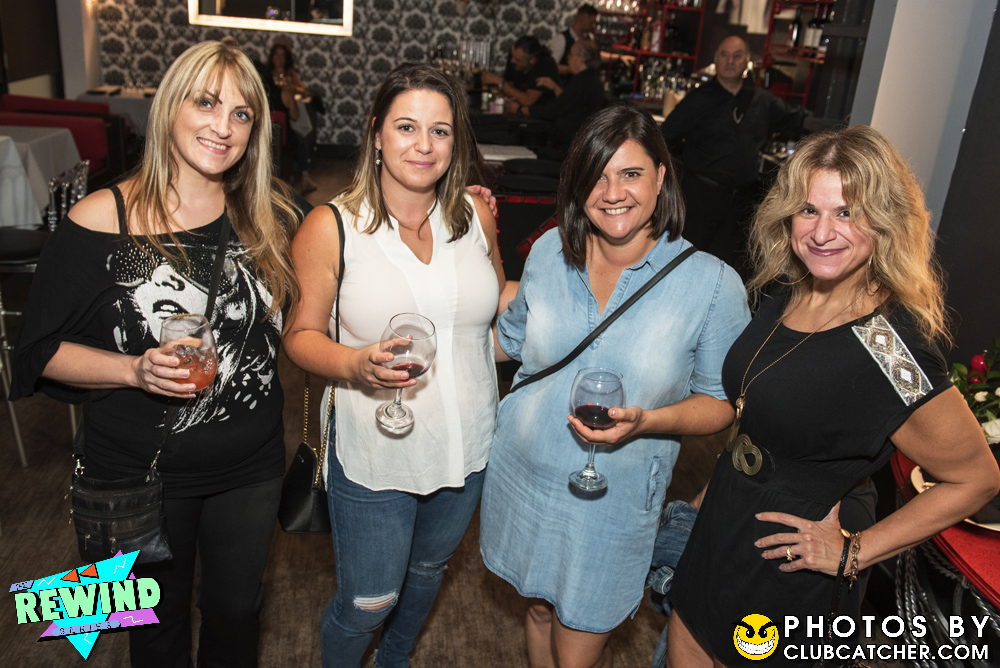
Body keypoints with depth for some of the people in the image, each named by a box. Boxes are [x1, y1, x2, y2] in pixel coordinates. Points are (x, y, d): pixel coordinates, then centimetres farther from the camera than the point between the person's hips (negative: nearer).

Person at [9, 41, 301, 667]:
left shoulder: (269, 217, -5)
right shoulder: (101, 221, -15)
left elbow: (292, 323, 7)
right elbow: (42, 350, -8)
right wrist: (136, 370, -25)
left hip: (251, 467, 3)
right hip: (141, 473, -2)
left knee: (237, 610, 23)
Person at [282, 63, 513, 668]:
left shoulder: (476, 215, -4)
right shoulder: (332, 227, -14)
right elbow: (302, 333, -7)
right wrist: (354, 365, -27)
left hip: (467, 448, 4)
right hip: (375, 457, -4)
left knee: (429, 568, 28)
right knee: (367, 602, 11)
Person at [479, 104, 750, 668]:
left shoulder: (713, 284, -16)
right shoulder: (550, 251, -6)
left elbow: (722, 401, -8)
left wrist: (646, 420, -25)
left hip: (610, 501, -3)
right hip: (521, 475, 4)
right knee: (540, 610, 25)